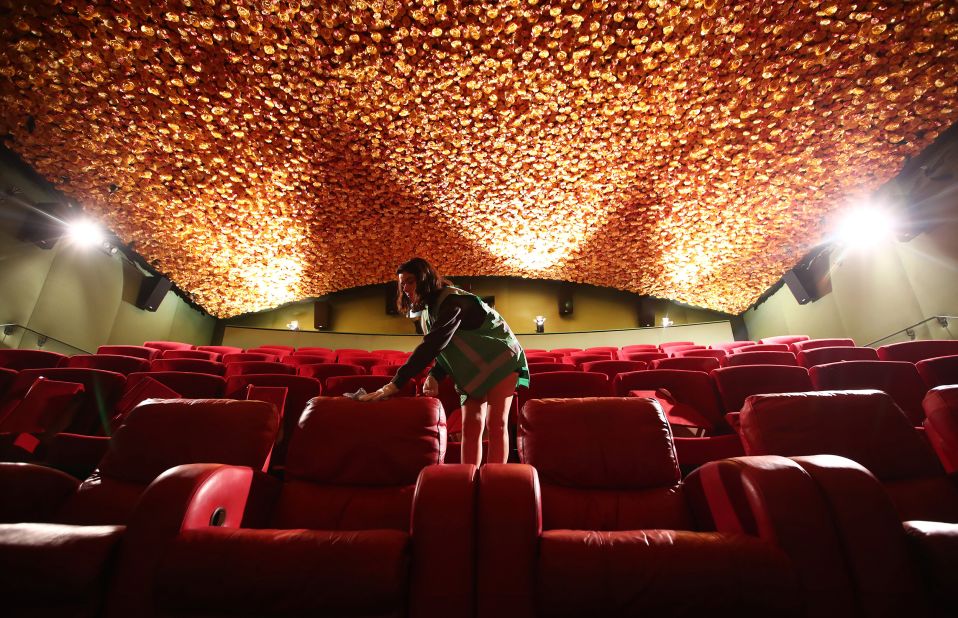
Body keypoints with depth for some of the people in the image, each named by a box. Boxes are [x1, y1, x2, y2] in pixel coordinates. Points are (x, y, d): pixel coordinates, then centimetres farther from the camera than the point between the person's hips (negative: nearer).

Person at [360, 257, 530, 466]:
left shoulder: (452, 300, -24)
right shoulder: (428, 310, 6)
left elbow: (433, 344, -37)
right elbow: (444, 349, 6)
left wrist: (396, 383, -42)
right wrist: (434, 376, -16)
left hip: (499, 361, -8)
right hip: (472, 371, 8)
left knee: (496, 425, -10)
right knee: (470, 427, 1)